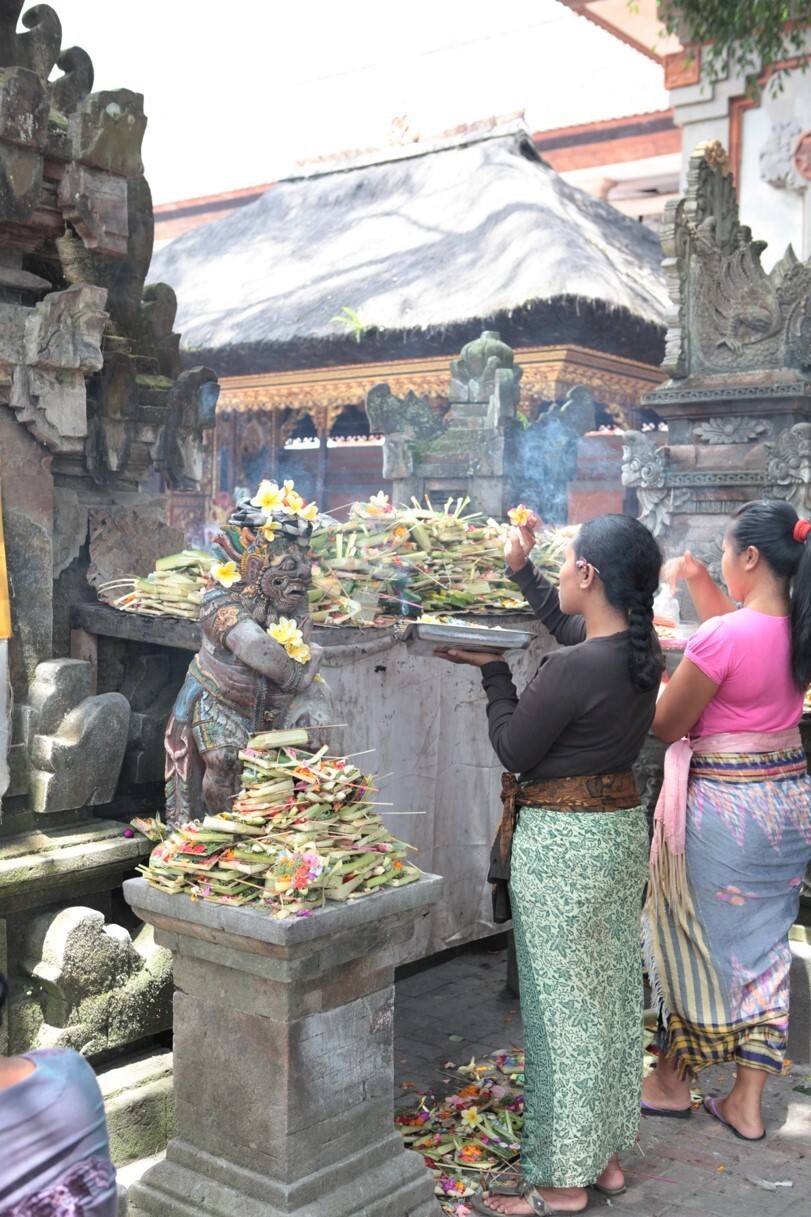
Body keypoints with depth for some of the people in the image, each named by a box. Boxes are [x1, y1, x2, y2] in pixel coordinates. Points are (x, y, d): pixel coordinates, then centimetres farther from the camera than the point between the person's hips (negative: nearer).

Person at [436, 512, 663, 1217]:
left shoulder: (572, 668, -25)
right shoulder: (640, 650, 1)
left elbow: (514, 750, -13)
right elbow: (569, 623, 22)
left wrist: (493, 669, -2)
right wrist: (522, 570, 26)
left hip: (564, 842, -9)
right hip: (624, 826, 9)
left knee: (564, 1004, 3)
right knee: (613, 994, 17)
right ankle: (606, 1157, 33)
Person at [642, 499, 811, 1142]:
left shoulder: (720, 637, -24)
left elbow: (667, 725, -13)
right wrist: (698, 579, 19)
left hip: (723, 804, -7)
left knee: (697, 940, 11)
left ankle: (672, 1081, 30)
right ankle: (747, 1103, 25)